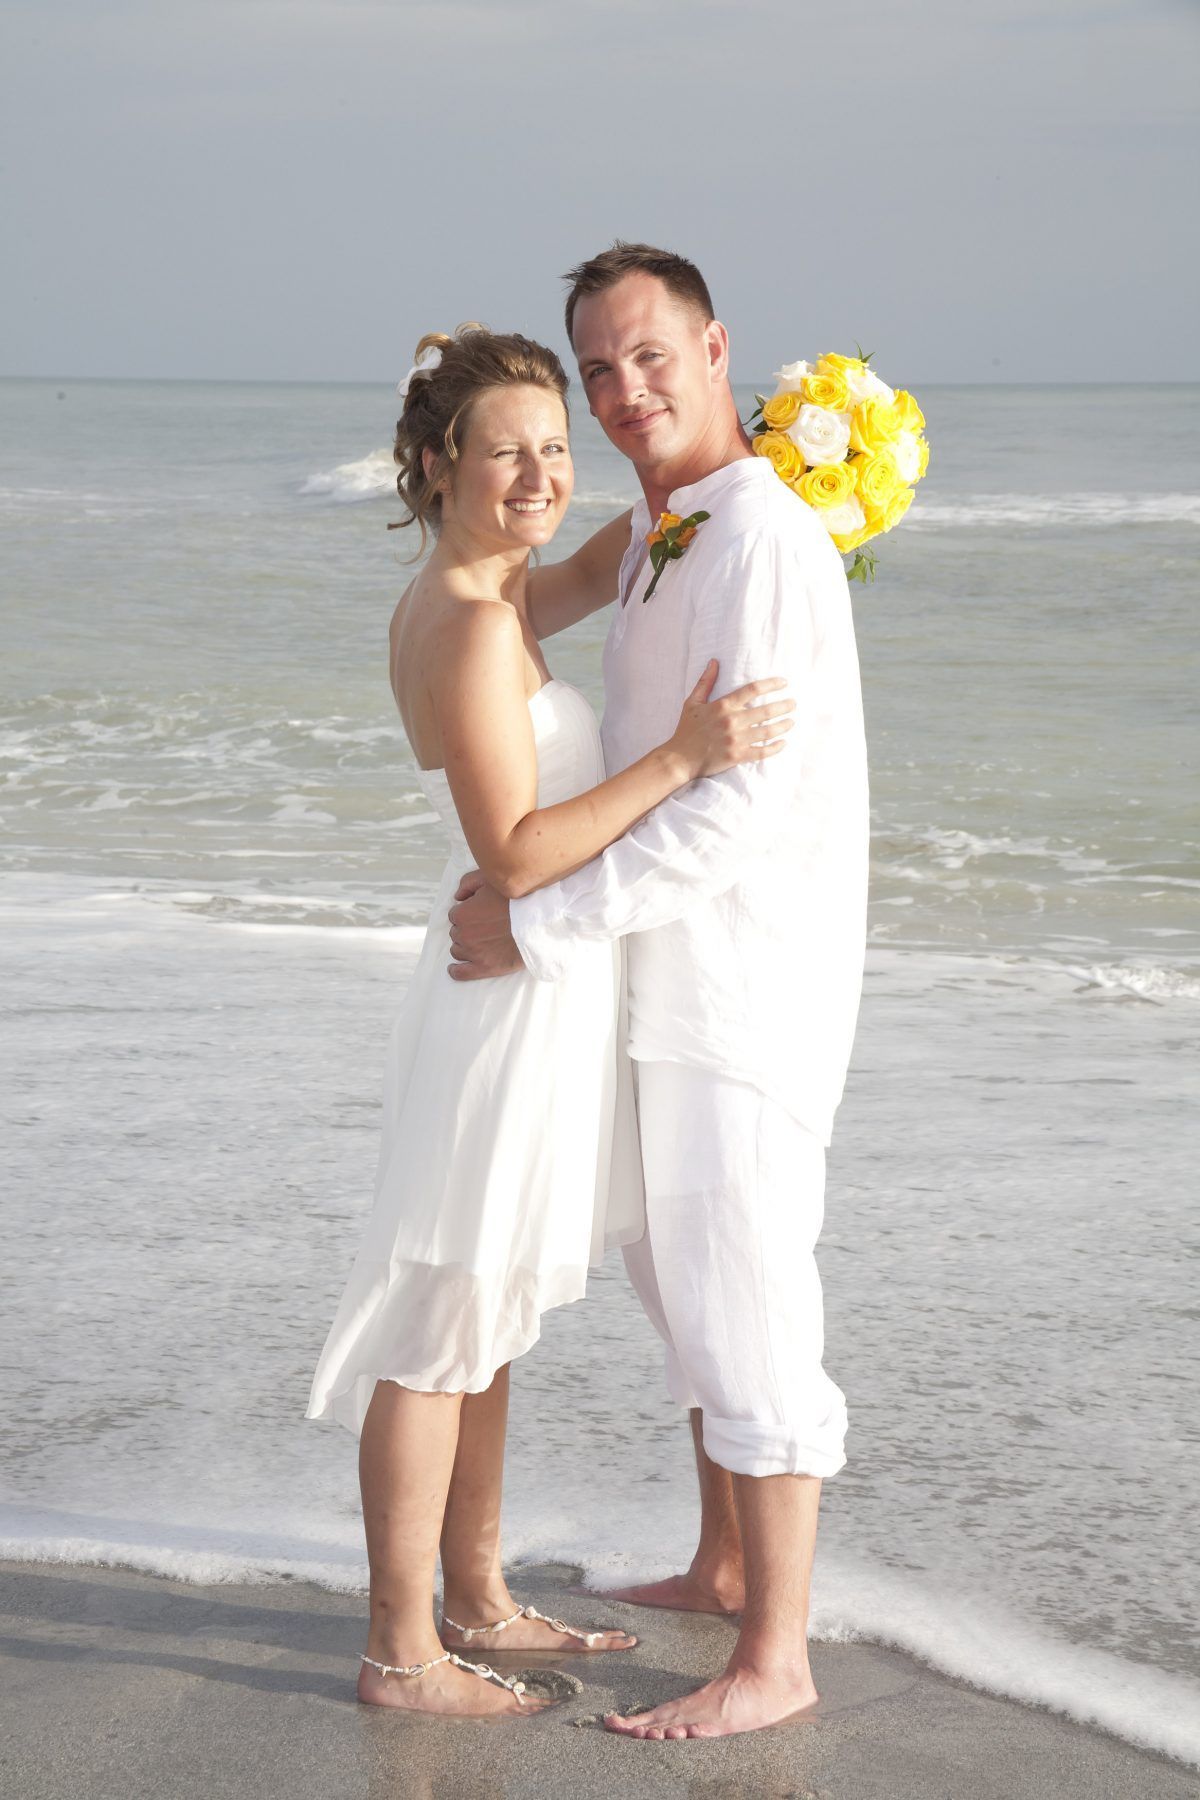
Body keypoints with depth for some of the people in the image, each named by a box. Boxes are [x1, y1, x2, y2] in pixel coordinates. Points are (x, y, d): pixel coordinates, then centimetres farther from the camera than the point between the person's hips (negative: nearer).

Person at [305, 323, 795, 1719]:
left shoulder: (457, 596, 7)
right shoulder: (474, 626, -21)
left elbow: (588, 573, 30)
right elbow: (516, 853, -24)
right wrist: (681, 759, -27)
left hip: (532, 987, 10)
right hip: (511, 989, -10)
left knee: (491, 1315, 18)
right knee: (443, 1326, -1)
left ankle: (474, 1600, 31)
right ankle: (400, 1652, 9)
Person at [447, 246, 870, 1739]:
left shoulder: (761, 538, -19)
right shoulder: (660, 531, 12)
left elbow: (744, 803, -26)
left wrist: (545, 922, -23)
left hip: (748, 977, -10)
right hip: (676, 980, 10)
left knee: (741, 1306, -5)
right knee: (679, 1275, 20)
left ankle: (773, 1658, 3)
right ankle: (727, 1567, 35)